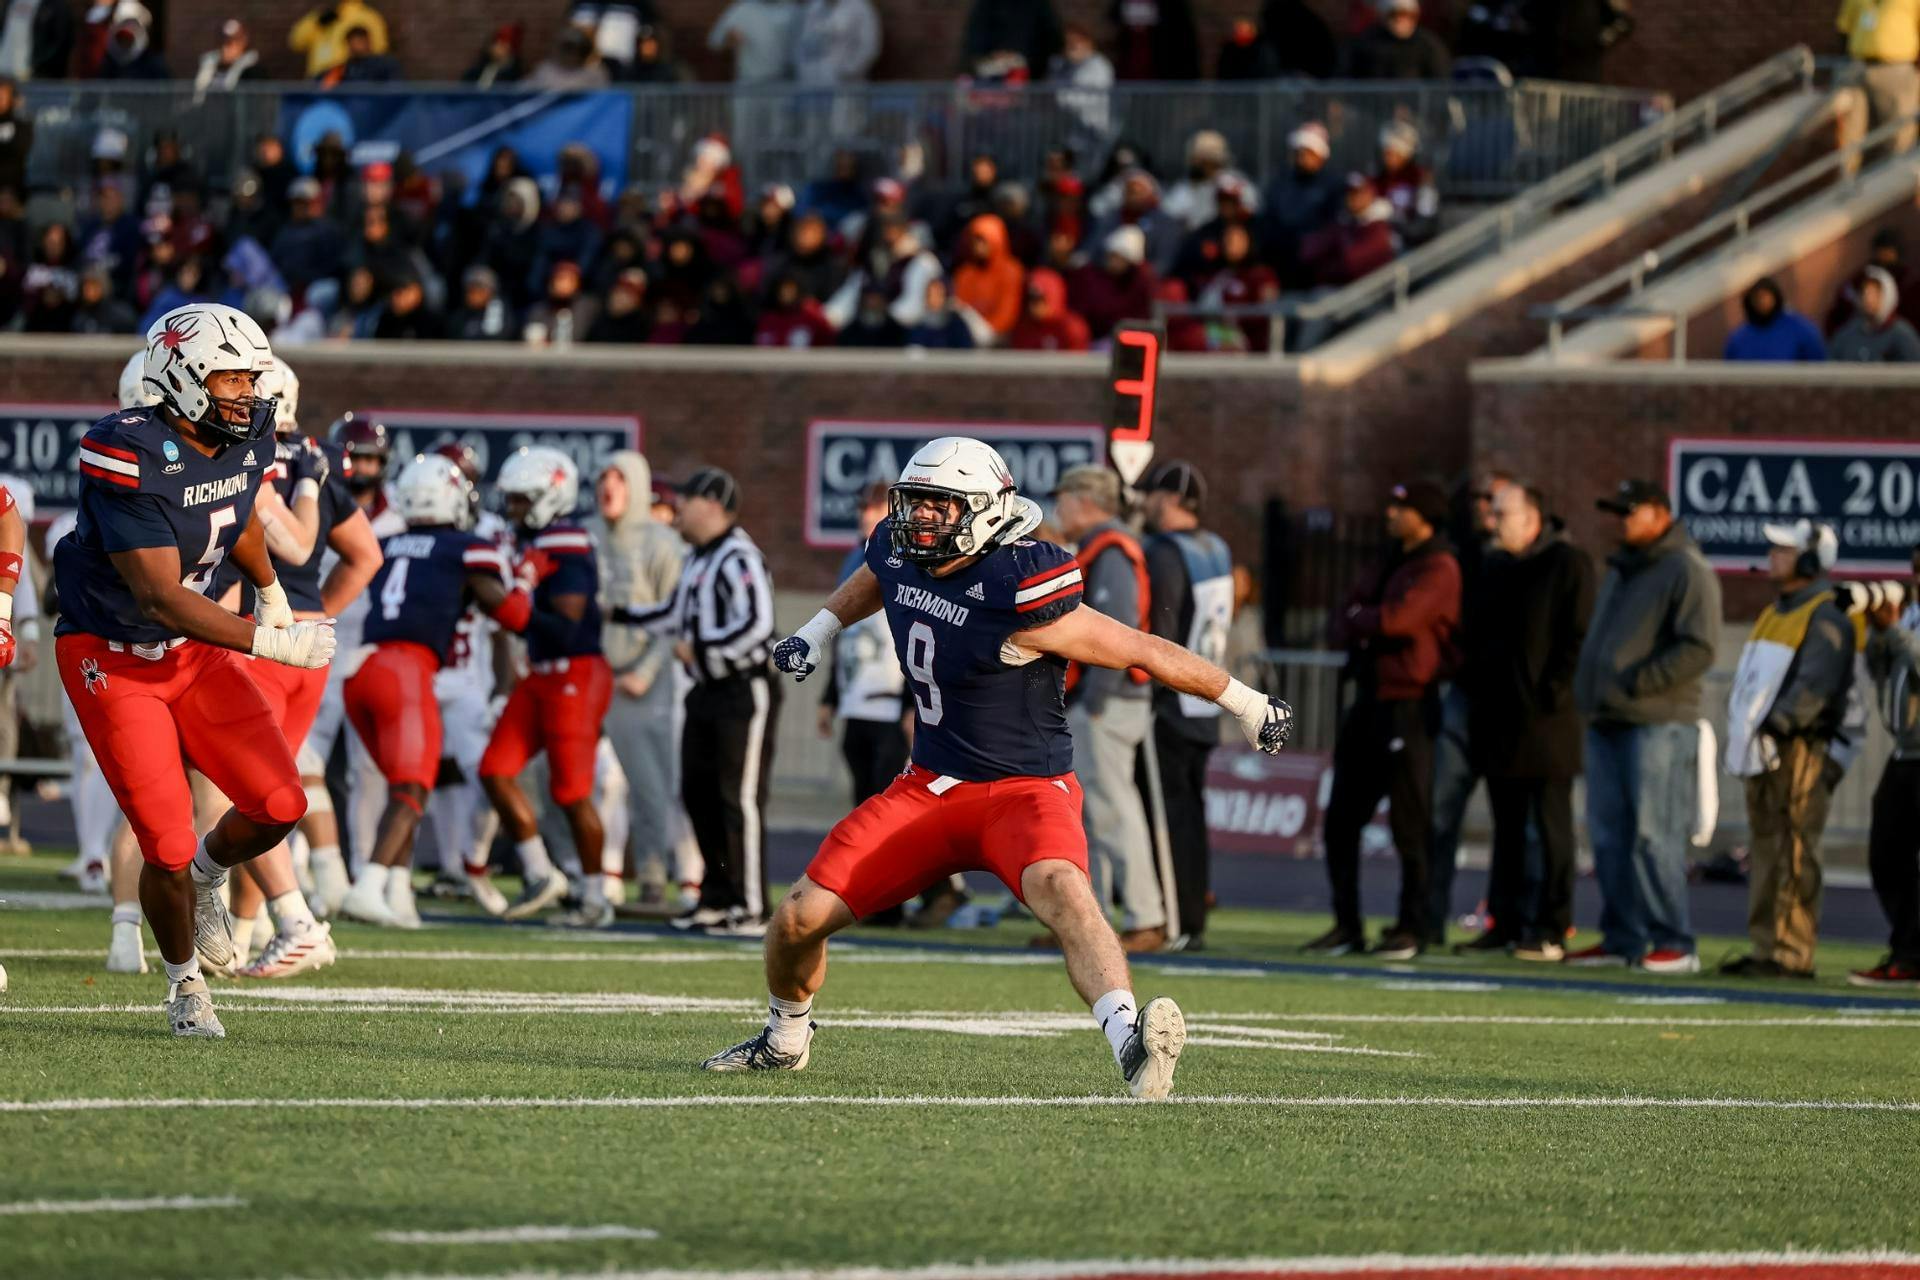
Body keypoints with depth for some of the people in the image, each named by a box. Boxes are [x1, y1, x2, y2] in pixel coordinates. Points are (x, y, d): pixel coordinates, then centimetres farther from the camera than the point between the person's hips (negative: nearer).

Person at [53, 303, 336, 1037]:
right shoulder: (132, 459, -28)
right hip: (112, 662, -6)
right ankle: (184, 982, 19)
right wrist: (269, 643, -33)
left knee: (279, 805, -8)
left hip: (193, 652, 6)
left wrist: (269, 591, 37)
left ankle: (207, 874, 25)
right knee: (167, 848, -9)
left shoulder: (245, 438, -5)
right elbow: (159, 597, -30)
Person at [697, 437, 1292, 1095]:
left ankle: (1132, 1045, -56)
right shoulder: (900, 554, -1)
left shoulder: (1018, 600, -24)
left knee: (1059, 886, -38)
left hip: (1023, 788, -6)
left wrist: (1247, 704, -10)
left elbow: (1145, 651, -16)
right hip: (929, 788, 7)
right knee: (800, 917, 0)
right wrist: (818, 632, 23)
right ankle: (785, 1040, 31)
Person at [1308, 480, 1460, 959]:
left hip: (1408, 706, -9)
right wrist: (1358, 629, -8)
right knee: (1341, 819, 7)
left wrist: (1359, 619, -3)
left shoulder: (1438, 569, -9)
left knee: (1409, 825, -3)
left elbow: (1396, 619, -23)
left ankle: (1412, 928, 5)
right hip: (1369, 700, 9)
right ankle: (1347, 926, 13)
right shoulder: (1389, 565, 19)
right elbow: (1342, 625, 15)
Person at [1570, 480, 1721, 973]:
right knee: (1609, 835, 6)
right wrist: (1590, 689, 14)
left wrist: (1638, 682, -18)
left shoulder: (1686, 571, -6)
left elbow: (1699, 649, -15)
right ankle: (1622, 939, 11)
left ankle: (1674, 945, -8)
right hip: (1607, 723, 9)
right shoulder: (1621, 571, 22)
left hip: (1658, 724, -9)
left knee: (1653, 835, -11)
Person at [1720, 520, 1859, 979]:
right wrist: (1743, 727, 11)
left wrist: (1775, 725, -25)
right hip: (1764, 752, 10)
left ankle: (1793, 954, -12)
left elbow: (1814, 687, -21)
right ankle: (1765, 949, 15)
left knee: (1793, 854, -11)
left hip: (1801, 752, -10)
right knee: (1766, 852, 11)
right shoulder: (1774, 614, 20)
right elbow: (1749, 680, 24)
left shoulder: (1826, 620, -10)